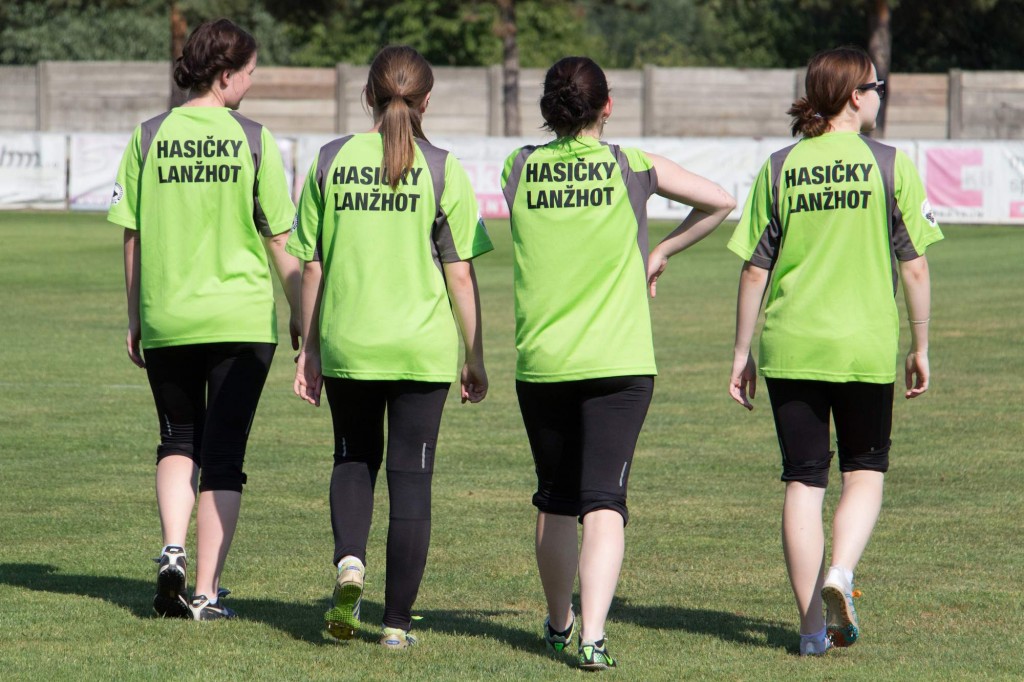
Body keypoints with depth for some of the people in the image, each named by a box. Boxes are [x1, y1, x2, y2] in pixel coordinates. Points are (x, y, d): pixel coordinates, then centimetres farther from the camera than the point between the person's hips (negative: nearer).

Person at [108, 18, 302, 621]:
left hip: (166, 321, 2)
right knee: (223, 455, 5)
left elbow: (132, 236, 3)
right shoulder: (253, 140, -6)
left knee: (179, 441, 18)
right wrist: (301, 318, 8)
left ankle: (173, 552, -4)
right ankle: (207, 590, 3)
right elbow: (281, 240, -3)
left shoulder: (150, 138, 0)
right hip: (242, 319, -2)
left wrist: (135, 319, 13)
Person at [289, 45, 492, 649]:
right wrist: (476, 359, 5)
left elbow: (312, 266, 4)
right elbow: (461, 275, -4)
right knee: (411, 477, 6)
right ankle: (398, 622, 7)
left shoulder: (330, 162, 1)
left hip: (346, 345, 2)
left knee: (354, 460, 21)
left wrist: (308, 349, 12)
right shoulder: (443, 170, -4)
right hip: (422, 348, -1)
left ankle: (349, 562, -6)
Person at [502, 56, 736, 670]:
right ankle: (593, 636, -21)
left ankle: (559, 623, 33)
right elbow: (720, 201, 0)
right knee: (604, 500, -6)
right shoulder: (632, 168, -3)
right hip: (619, 361, -2)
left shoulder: (519, 171, 2)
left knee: (556, 498, 18)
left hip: (539, 361, 2)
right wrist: (663, 252, 11)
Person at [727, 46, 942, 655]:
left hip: (790, 348, 2)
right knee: (866, 470, 15)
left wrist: (743, 353, 10)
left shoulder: (779, 168, 2)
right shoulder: (890, 165, -4)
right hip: (867, 347, -2)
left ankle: (813, 625, 5)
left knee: (804, 480, 7)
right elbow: (915, 267, -4)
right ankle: (841, 572, -11)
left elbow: (754, 270, 2)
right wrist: (921, 347, 7)